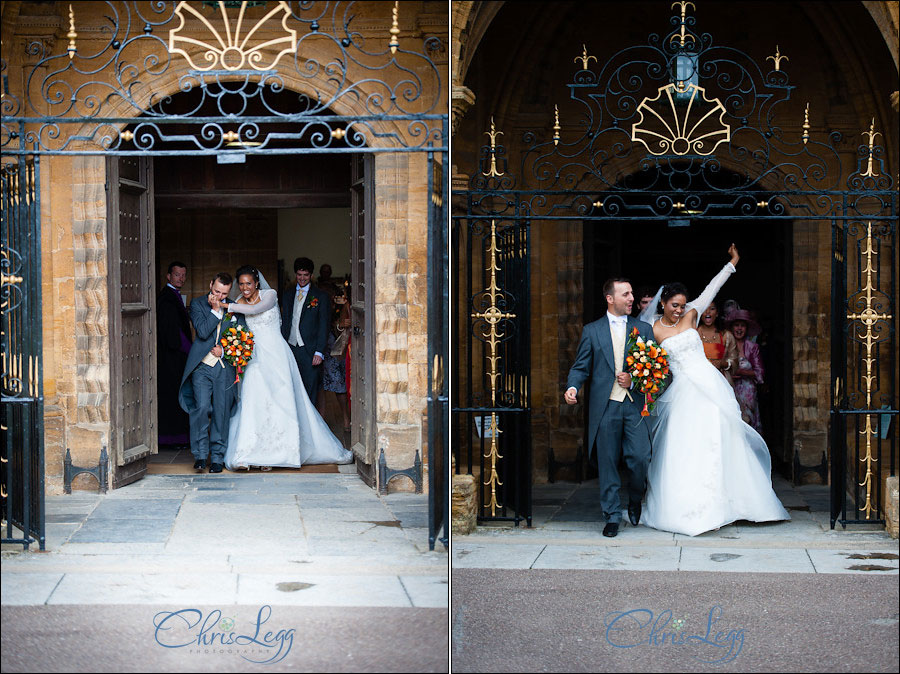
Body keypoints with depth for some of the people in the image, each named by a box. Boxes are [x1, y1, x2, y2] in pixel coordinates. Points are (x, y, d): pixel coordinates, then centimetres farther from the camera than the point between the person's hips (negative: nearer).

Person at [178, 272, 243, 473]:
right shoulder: (197, 304, 3)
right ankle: (200, 455, -5)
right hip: (202, 366, -2)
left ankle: (217, 457, 10)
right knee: (201, 407, -15)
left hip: (225, 367, 2)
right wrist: (215, 310, -10)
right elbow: (203, 332, -11)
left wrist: (224, 350, -2)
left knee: (221, 413, 1)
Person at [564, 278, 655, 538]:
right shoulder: (592, 331, 10)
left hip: (635, 404, 0)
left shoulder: (643, 329, 12)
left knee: (640, 458, -7)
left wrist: (635, 379, -9)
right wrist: (572, 387, -13)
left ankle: (635, 501, 21)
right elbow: (581, 367, 7)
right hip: (605, 406, 0)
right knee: (608, 463, 1)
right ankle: (612, 516, 11)